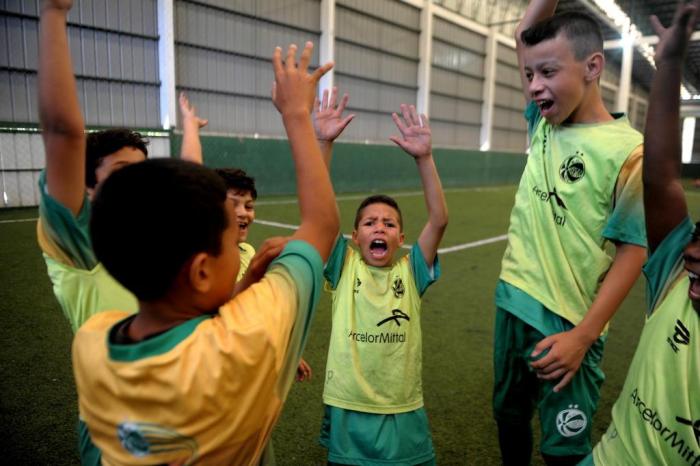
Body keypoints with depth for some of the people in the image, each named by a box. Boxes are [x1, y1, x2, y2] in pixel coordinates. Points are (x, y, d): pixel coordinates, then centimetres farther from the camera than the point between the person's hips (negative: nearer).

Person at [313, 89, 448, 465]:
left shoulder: (410, 271, -4)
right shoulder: (344, 268, -5)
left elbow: (439, 220, -17)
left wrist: (423, 157, -27)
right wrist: (324, 142, -26)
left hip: (403, 412, 1)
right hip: (347, 410, 0)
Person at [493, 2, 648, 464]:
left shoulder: (627, 151, -16)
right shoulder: (543, 125, 1)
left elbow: (633, 250, -14)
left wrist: (583, 336, -17)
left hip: (566, 323, -6)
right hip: (513, 303, 6)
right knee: (509, 416, 23)